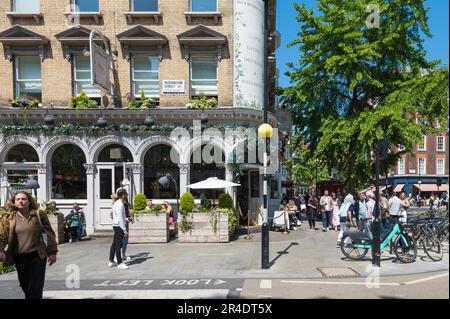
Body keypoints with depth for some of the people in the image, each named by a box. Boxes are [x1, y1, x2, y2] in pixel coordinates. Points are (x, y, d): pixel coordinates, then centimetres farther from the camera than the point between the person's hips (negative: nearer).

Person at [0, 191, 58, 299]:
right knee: (24, 285, 16)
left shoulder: (39, 215, -4)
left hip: (37, 255, -3)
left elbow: (49, 234, -3)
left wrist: (52, 252, -7)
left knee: (36, 287, -2)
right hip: (19, 257, 3)